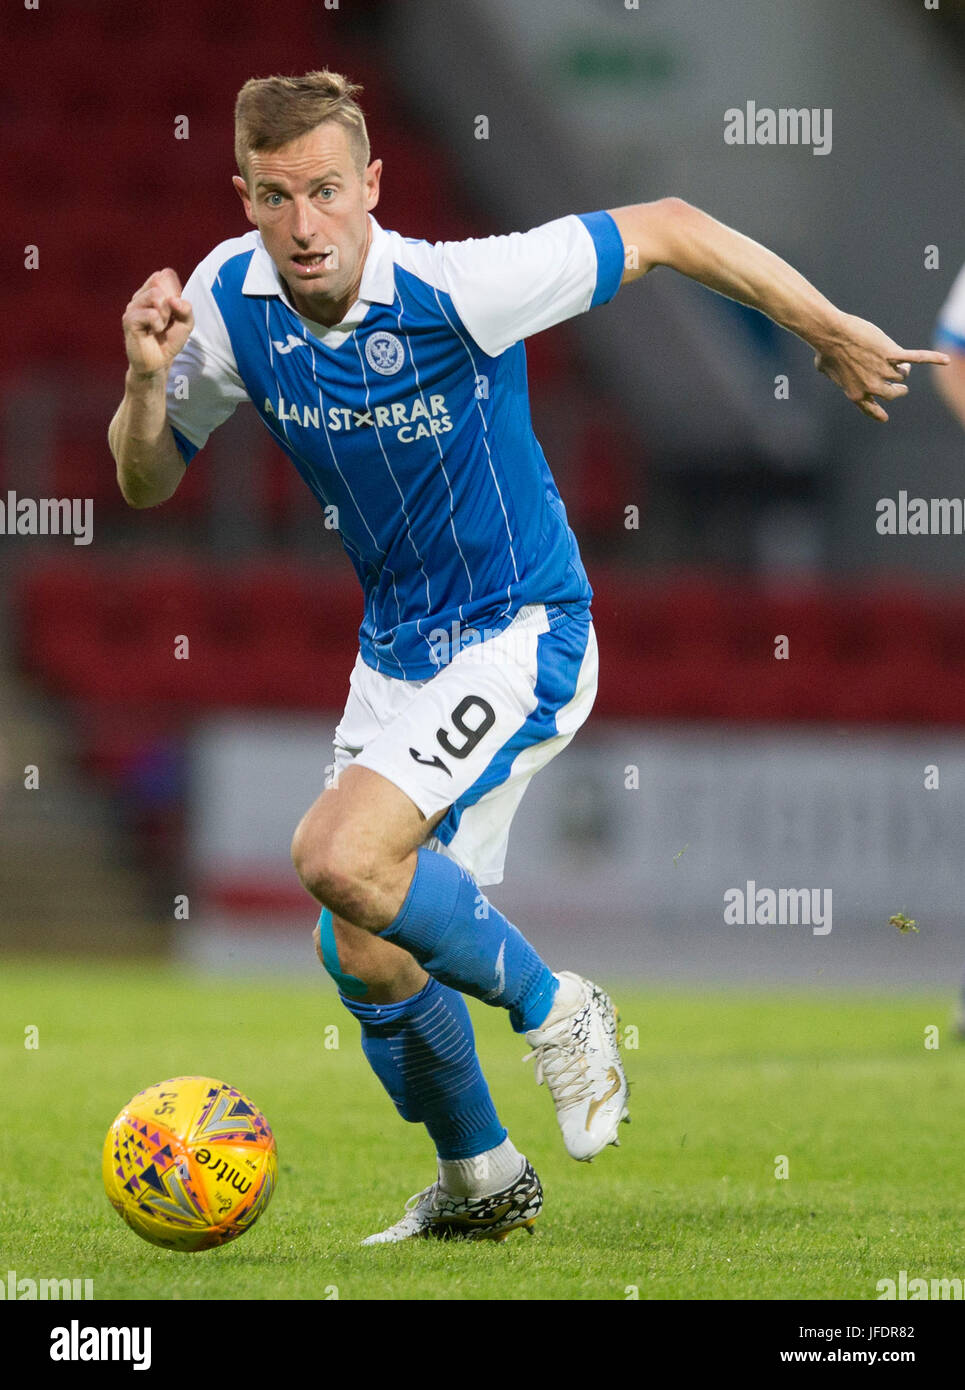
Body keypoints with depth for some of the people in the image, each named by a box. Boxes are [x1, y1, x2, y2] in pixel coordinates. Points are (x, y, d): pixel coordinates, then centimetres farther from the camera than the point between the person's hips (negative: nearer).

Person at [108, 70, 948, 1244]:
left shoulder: (457, 289, -26)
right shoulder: (231, 298, -10)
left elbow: (665, 230, -16)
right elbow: (146, 481, 0)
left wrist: (832, 333, -9)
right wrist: (146, 381, -22)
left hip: (520, 635, -7)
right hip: (395, 649, 7)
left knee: (340, 857, -27)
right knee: (366, 956, 11)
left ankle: (550, 1008, -2)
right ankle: (478, 1178, 34)